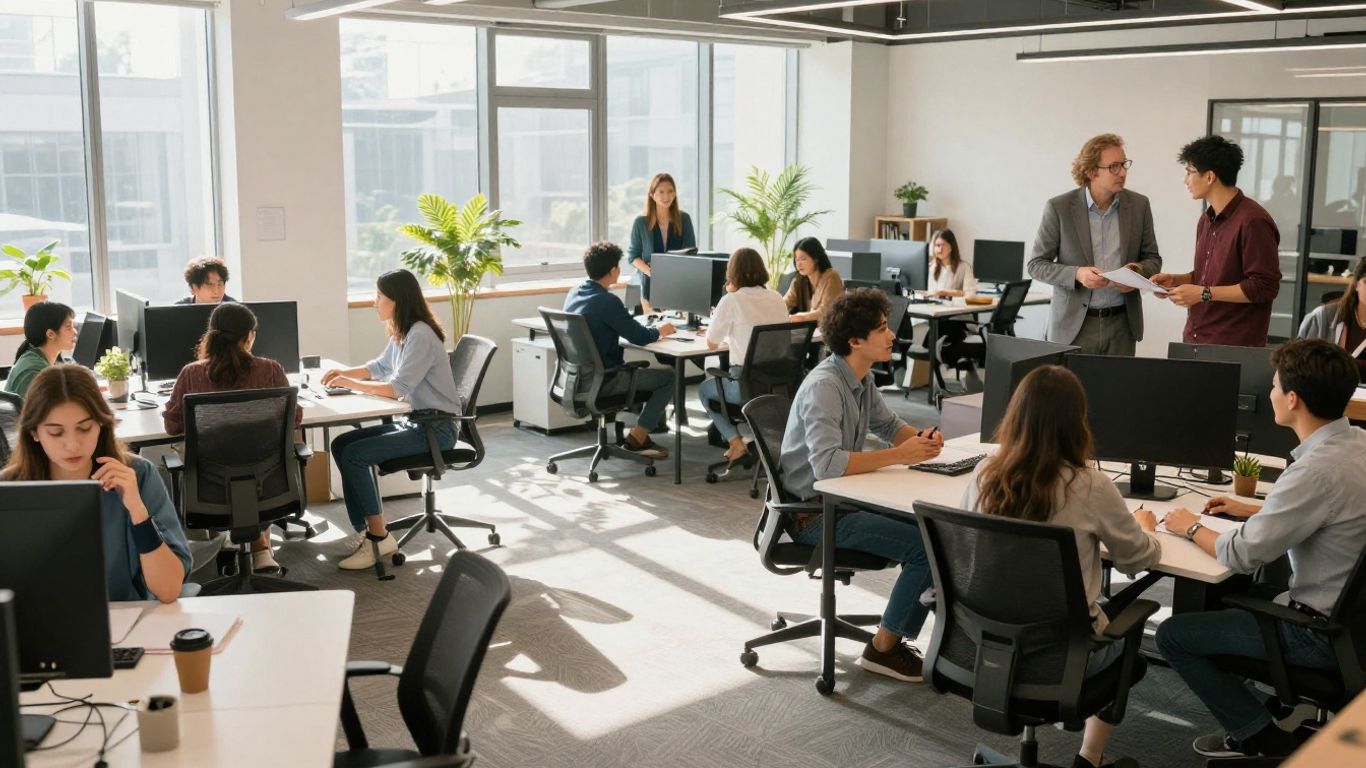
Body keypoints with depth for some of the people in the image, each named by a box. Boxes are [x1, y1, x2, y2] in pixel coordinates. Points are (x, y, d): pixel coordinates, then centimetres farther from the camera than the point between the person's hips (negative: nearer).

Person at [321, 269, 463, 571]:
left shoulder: (421, 336, -18)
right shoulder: (401, 333, 12)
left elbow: (397, 388, -22)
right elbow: (380, 367, 27)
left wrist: (352, 384, -13)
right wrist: (345, 372, 12)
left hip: (435, 429, -10)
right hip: (413, 421, 10)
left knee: (354, 455, -19)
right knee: (340, 445, 3)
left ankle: (379, 537, -8)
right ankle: (364, 530, 4)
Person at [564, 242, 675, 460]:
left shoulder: (574, 293, 4)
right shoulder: (607, 301, -22)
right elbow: (640, 337, -17)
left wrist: (650, 329, 16)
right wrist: (660, 330, 4)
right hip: (600, 382, -9)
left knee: (639, 368, 30)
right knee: (668, 377, 3)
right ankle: (636, 439, 7)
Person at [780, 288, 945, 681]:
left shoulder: (861, 377, 6)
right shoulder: (824, 386, -22)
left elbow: (888, 424, 22)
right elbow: (827, 464, -33)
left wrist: (921, 438, -1)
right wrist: (900, 455, -26)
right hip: (815, 512, -9)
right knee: (927, 546, -16)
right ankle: (884, 648, 1)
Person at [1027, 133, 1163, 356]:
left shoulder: (1138, 205, 4)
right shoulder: (1059, 208, -6)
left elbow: (1153, 258, 12)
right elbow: (1036, 265, -3)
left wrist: (1138, 272, -10)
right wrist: (1076, 274, -19)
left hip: (1122, 323, 3)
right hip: (1073, 324, -2)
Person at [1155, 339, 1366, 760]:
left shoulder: (1318, 470, -30)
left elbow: (1241, 556, -22)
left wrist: (1193, 529, -4)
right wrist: (1254, 512, 14)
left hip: (1320, 632, -9)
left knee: (1173, 634, 0)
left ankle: (1262, 737, 9)